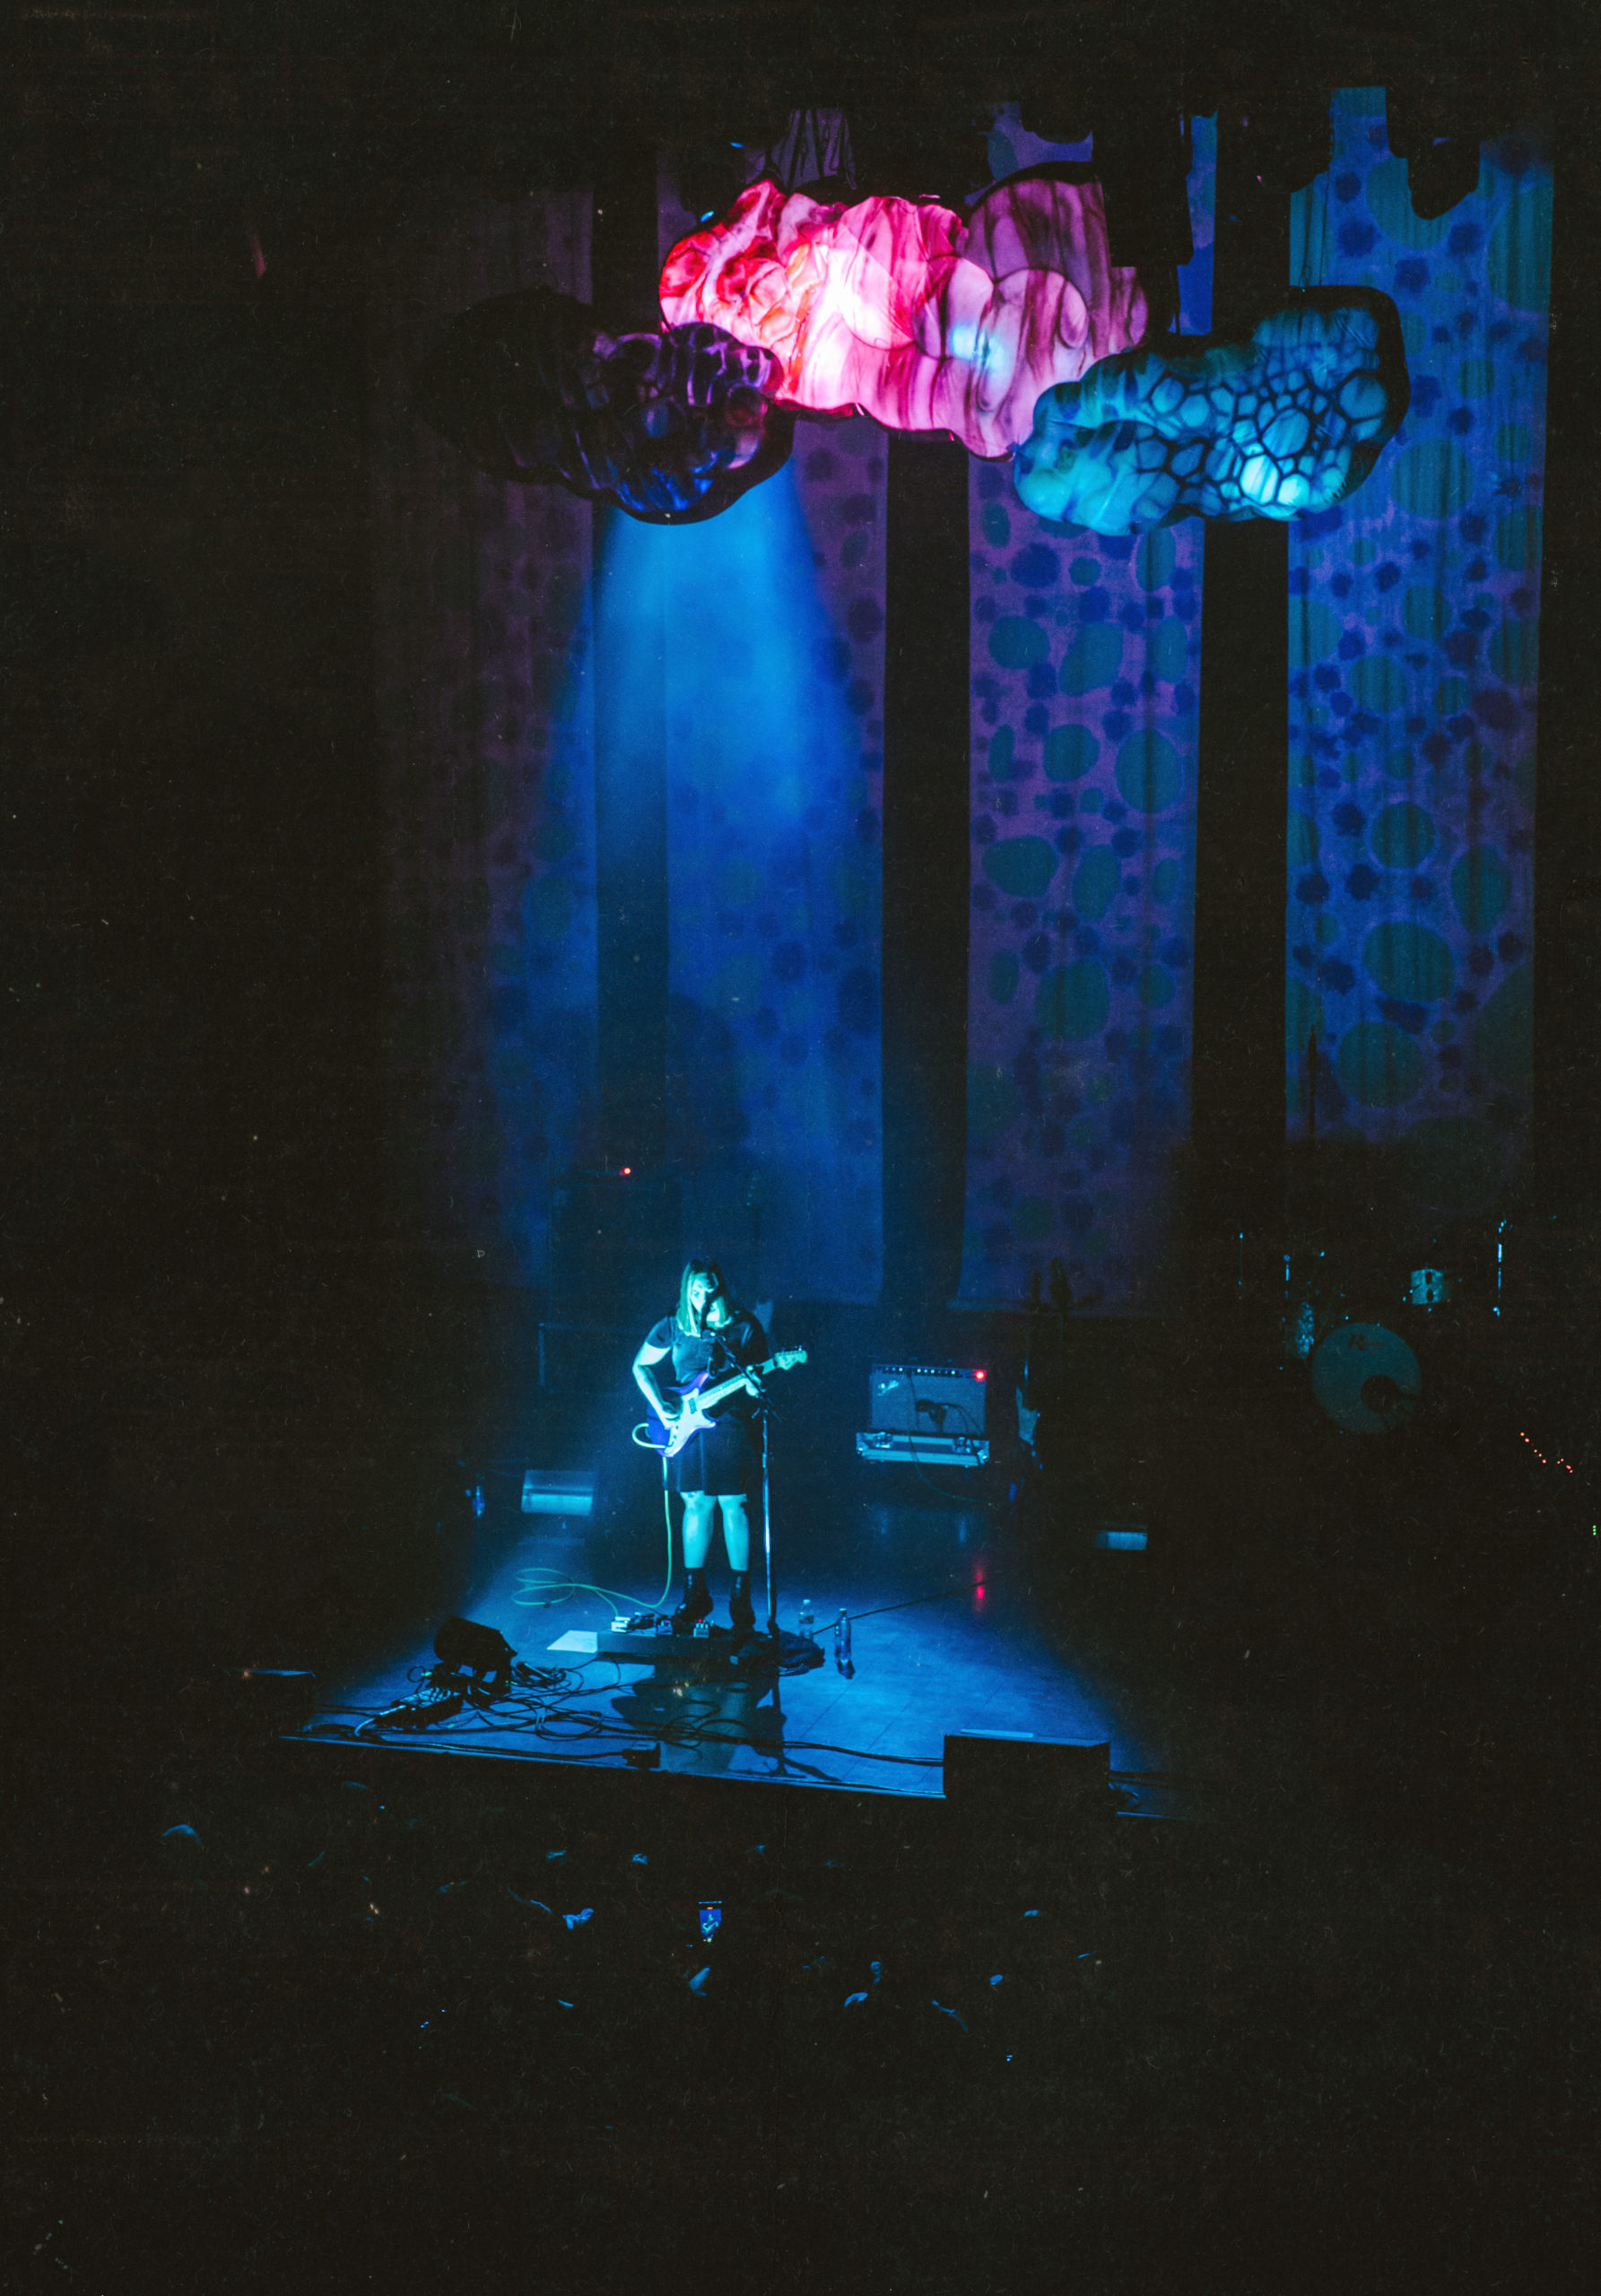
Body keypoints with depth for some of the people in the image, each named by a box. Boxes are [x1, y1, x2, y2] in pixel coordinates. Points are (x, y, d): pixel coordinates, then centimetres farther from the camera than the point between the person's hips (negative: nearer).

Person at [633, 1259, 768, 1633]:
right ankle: (695, 1595, 15)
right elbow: (640, 1366, 13)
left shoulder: (743, 1326, -2)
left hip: (731, 1423, -2)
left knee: (733, 1505, -3)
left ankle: (740, 1596, 5)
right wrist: (660, 1408, 1)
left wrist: (754, 1388, -22)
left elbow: (760, 1374, 2)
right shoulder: (673, 1327, 4)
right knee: (696, 1504, 6)